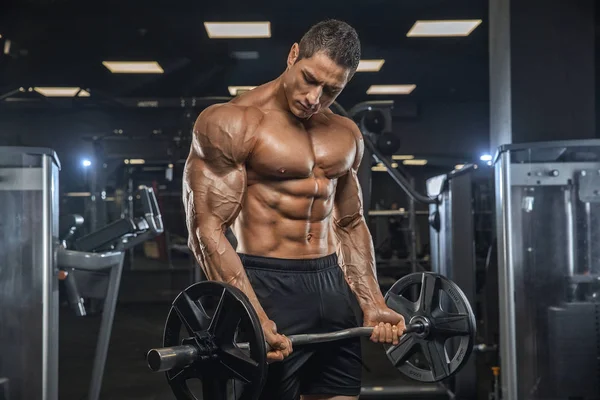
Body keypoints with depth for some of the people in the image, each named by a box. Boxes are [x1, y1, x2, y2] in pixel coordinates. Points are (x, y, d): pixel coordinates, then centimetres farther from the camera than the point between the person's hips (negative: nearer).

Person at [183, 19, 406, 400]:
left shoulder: (346, 135, 11)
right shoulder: (230, 123, -10)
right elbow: (208, 228, -15)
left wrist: (373, 305, 10)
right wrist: (255, 319, -24)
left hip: (333, 287, 7)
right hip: (267, 288, -6)